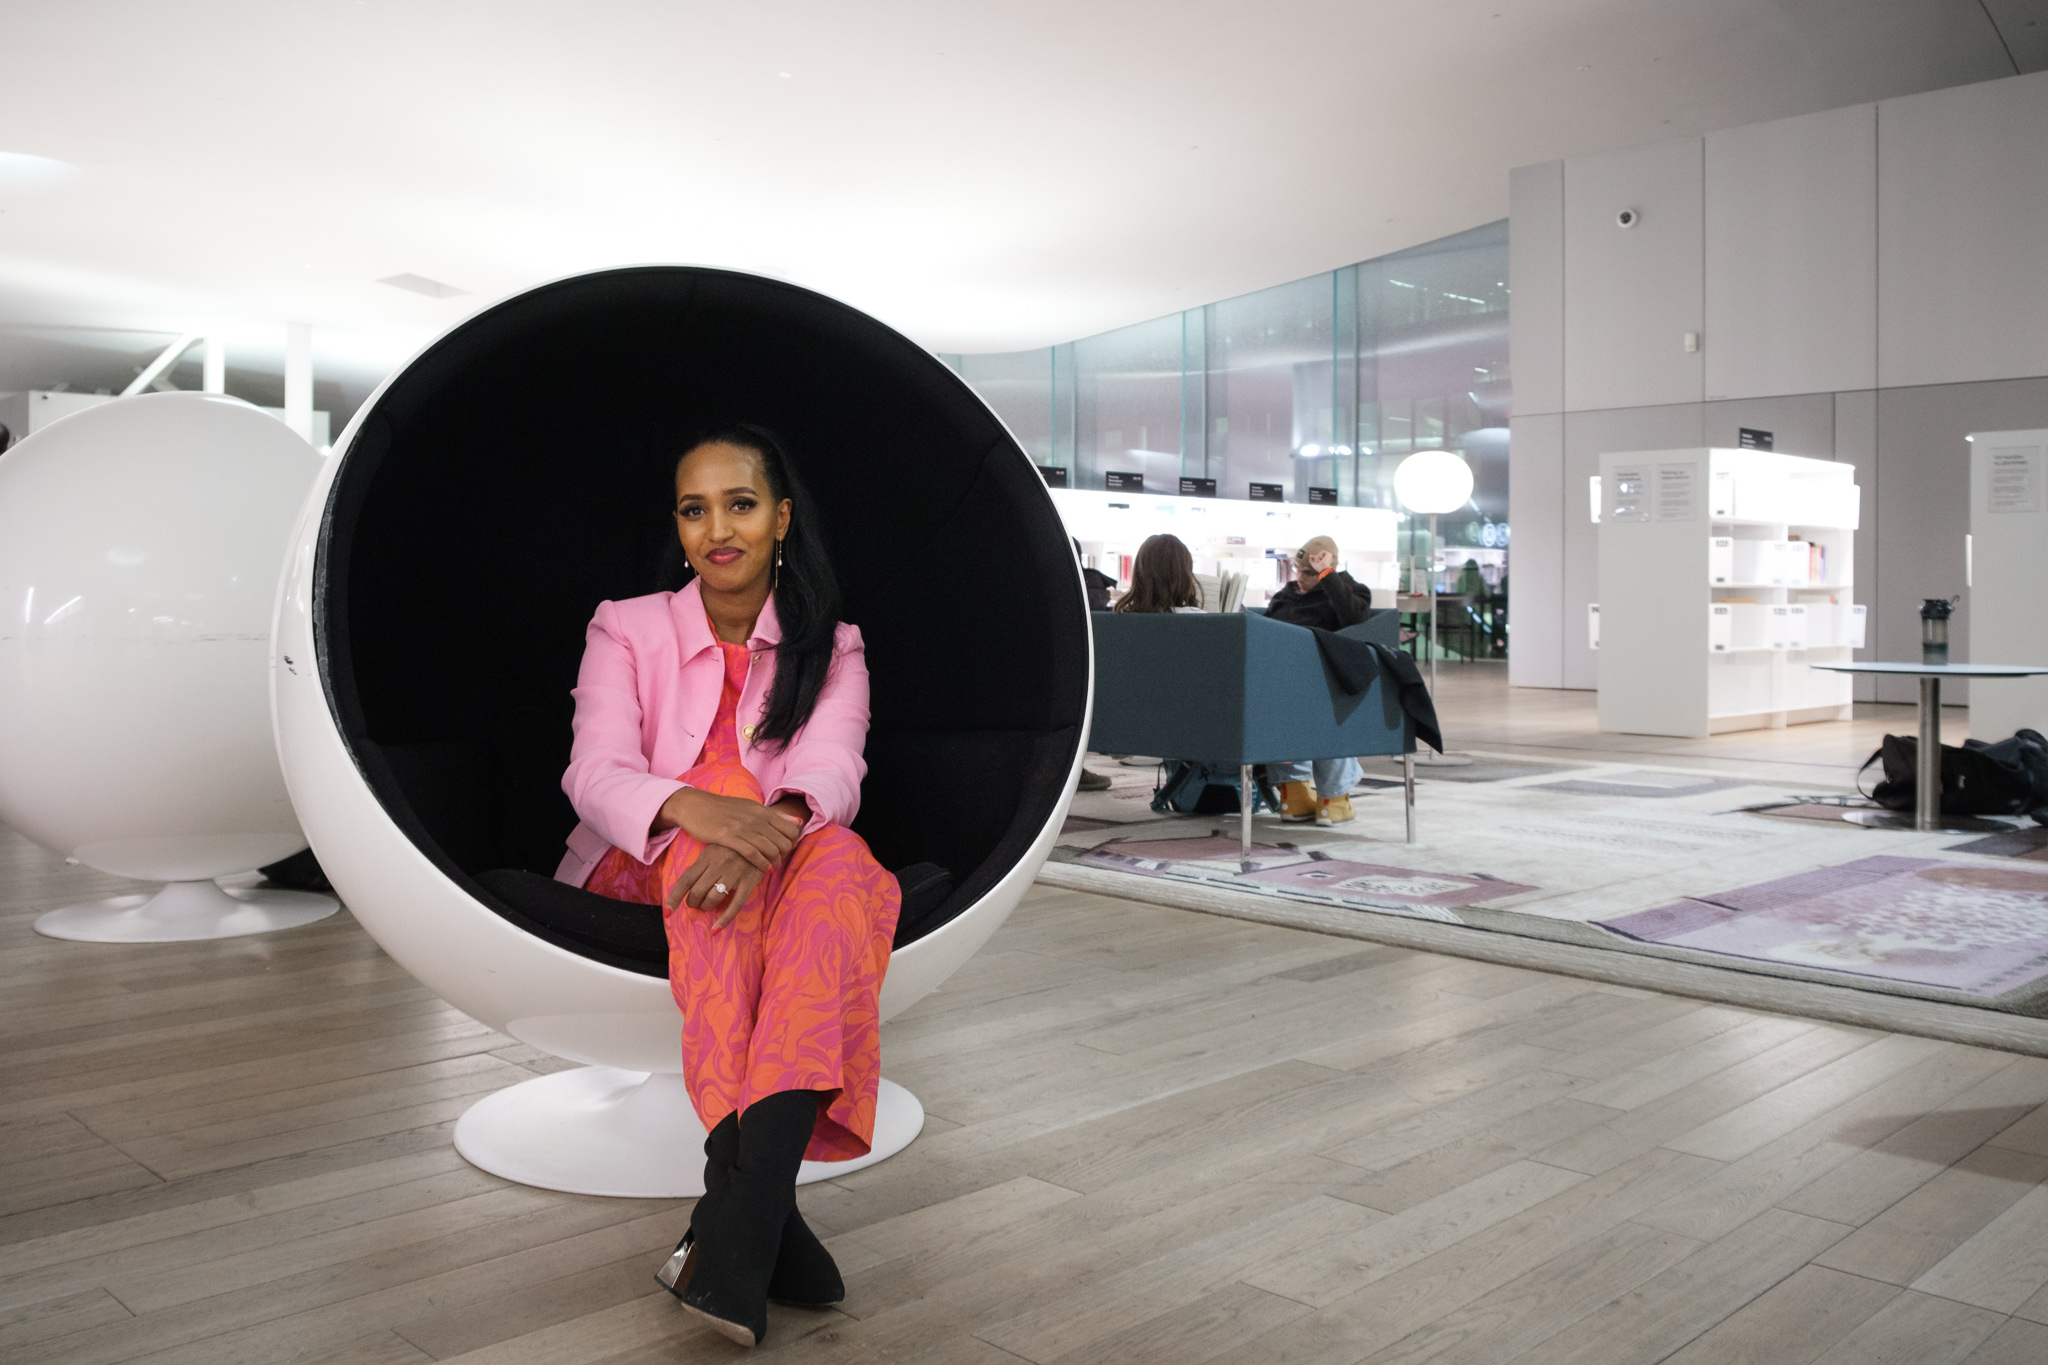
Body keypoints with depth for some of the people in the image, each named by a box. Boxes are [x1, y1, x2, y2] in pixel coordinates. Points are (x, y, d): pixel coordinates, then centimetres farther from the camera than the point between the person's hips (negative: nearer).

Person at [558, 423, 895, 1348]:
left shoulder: (831, 647, 10)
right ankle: (760, 1209, -45)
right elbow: (594, 774, -10)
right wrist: (698, 809, -33)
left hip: (786, 889, 1)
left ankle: (739, 1204, -47)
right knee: (722, 817, -35)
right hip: (641, 873, -1)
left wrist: (767, 832, -36)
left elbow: (831, 775, -10)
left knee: (838, 857, -34)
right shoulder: (627, 629, 7)